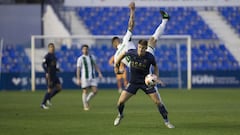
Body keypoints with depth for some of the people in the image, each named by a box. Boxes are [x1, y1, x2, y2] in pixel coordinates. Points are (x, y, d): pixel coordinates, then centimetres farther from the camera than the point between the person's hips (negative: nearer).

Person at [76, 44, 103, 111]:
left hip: (93, 77, 4)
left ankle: (87, 100, 19)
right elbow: (78, 69, -3)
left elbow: (95, 65, 15)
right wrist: (78, 79, -8)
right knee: (85, 91, -2)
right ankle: (85, 106, 7)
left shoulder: (92, 57, 11)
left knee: (95, 91, -3)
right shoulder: (80, 58, -1)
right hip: (85, 77, -4)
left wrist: (99, 73, 2)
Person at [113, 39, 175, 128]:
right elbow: (123, 54, 8)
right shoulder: (132, 53, -16)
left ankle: (166, 121, 8)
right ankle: (120, 115, 27)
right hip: (133, 82, 1)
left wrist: (157, 78, -8)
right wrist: (116, 65, 13)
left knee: (158, 102, -8)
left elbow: (155, 67, 4)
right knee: (121, 101, -6)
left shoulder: (150, 57, -17)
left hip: (146, 82, -1)